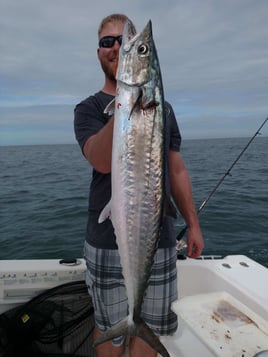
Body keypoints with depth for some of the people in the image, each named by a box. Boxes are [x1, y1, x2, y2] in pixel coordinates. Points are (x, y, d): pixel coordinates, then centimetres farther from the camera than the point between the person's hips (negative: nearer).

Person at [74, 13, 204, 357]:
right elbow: (102, 162, -20)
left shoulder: (162, 107, 10)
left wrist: (193, 223, 9)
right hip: (109, 243, -2)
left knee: (151, 327, 15)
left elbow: (176, 169, 12)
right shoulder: (89, 108, 0)